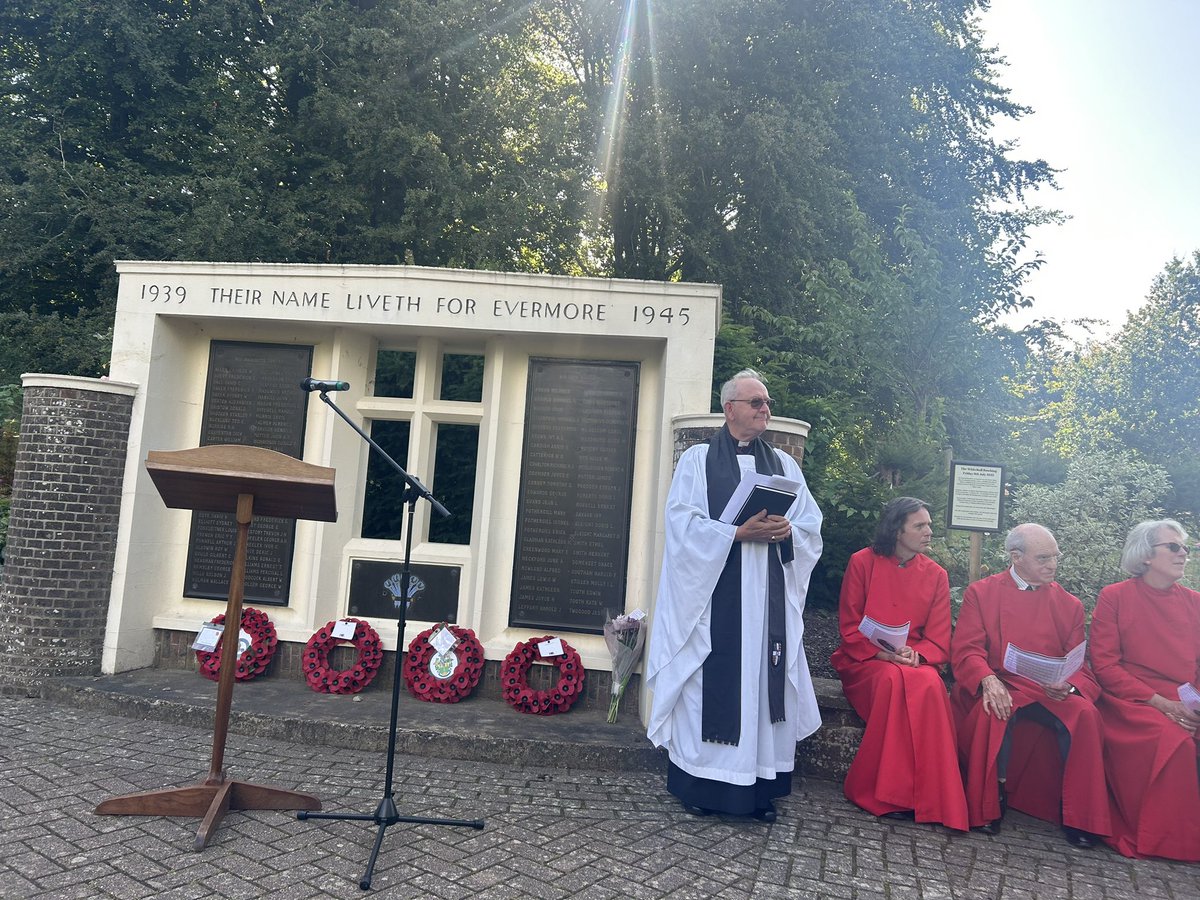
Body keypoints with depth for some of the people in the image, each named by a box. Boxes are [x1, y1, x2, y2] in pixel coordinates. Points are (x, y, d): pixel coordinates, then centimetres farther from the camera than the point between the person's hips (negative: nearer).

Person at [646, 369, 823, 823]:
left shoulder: (785, 465, 15)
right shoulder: (697, 460, 4)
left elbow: (812, 526, 11)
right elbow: (683, 525, -7)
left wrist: (786, 531, -11)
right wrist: (739, 533, -17)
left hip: (770, 597, 3)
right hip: (713, 594, -3)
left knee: (765, 682, 5)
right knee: (709, 683, -1)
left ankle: (762, 786, 15)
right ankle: (700, 783, 12)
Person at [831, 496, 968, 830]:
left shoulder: (936, 575, 8)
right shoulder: (863, 562, 0)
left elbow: (938, 640, 5)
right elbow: (849, 628, -1)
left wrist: (915, 655, -17)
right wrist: (883, 654, -17)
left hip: (916, 662, 2)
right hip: (865, 661, -2)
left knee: (930, 685, -33)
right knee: (893, 680, -35)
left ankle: (929, 795, -25)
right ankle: (888, 794, -25)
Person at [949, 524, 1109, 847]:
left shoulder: (1069, 604, 13)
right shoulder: (981, 593, 5)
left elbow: (1081, 668, 9)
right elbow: (965, 650, -3)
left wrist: (1067, 686, -16)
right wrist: (989, 680, -24)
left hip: (1051, 691, 3)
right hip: (999, 687, -2)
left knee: (1085, 713, -28)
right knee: (994, 711, -34)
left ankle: (1078, 816, -12)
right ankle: (988, 806, -14)